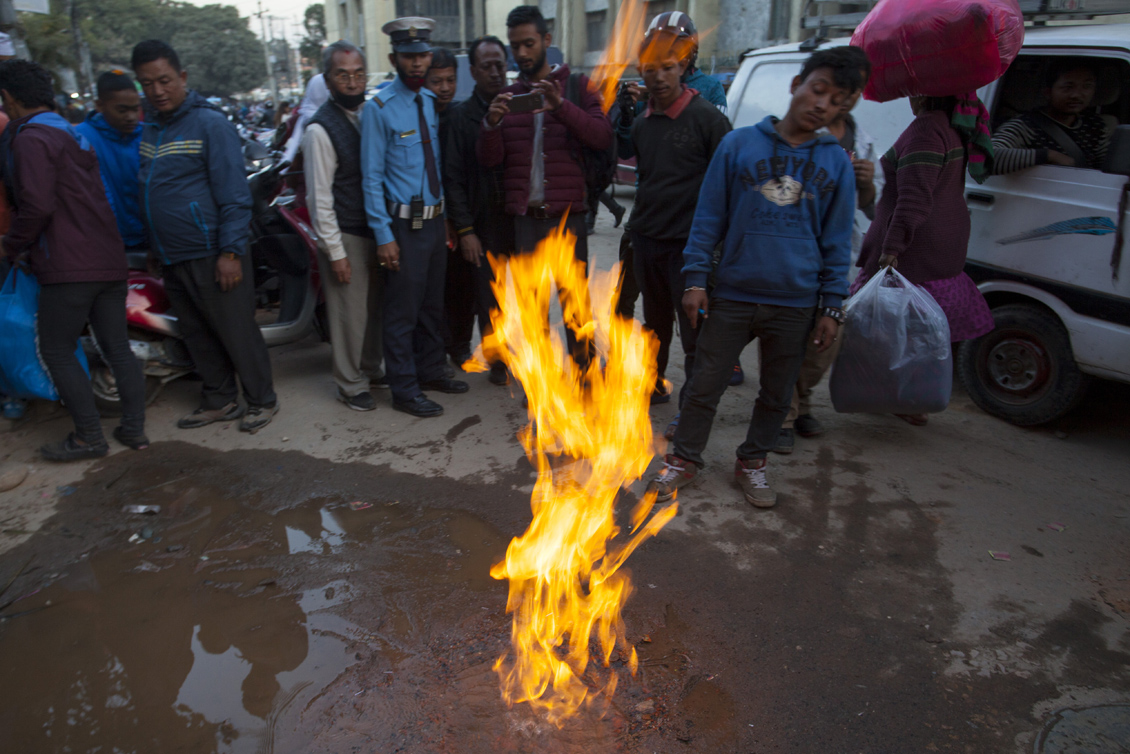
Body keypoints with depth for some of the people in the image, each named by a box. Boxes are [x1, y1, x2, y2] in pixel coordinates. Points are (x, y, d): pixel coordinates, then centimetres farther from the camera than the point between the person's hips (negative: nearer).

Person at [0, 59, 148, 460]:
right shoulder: (71, 134, 19)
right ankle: (134, 427, 14)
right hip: (109, 261, 8)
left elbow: (37, 205, -20)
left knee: (56, 350, 2)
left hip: (69, 268, -8)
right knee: (117, 347, 10)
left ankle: (89, 437, 5)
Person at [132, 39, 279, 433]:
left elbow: (234, 195, -13)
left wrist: (230, 252, -19)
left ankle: (261, 400, 14)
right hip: (172, 258, 8)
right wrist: (155, 247, 16)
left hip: (210, 255, -8)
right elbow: (148, 190, 21)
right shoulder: (150, 127, 13)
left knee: (237, 331, 0)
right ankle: (219, 400, 27)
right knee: (197, 335, 14)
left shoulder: (210, 123, -9)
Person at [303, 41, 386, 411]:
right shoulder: (320, 129, -13)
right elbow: (319, 198, -14)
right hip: (346, 236, -6)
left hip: (376, 229, 6)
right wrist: (335, 252, -15)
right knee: (350, 313, 3)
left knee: (375, 306, 17)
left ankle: (371, 368, 36)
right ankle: (351, 385, 19)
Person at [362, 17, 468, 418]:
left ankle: (430, 371, 34)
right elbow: (371, 177, -11)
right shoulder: (380, 108, -10)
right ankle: (404, 390, 14)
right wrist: (383, 235, -15)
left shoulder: (433, 102, 9)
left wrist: (447, 216, 8)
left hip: (436, 220, 7)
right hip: (403, 225, -6)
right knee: (402, 311, 2)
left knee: (433, 305, 17)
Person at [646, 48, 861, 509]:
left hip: (796, 305, 2)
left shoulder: (836, 163, 3)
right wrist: (695, 279, -4)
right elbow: (708, 216, 1)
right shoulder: (739, 144, -1)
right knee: (705, 385, 7)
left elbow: (838, 240, 7)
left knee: (776, 394, 14)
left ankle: (752, 462, 34)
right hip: (732, 296, -1)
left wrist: (831, 306, 3)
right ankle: (684, 459, 25)